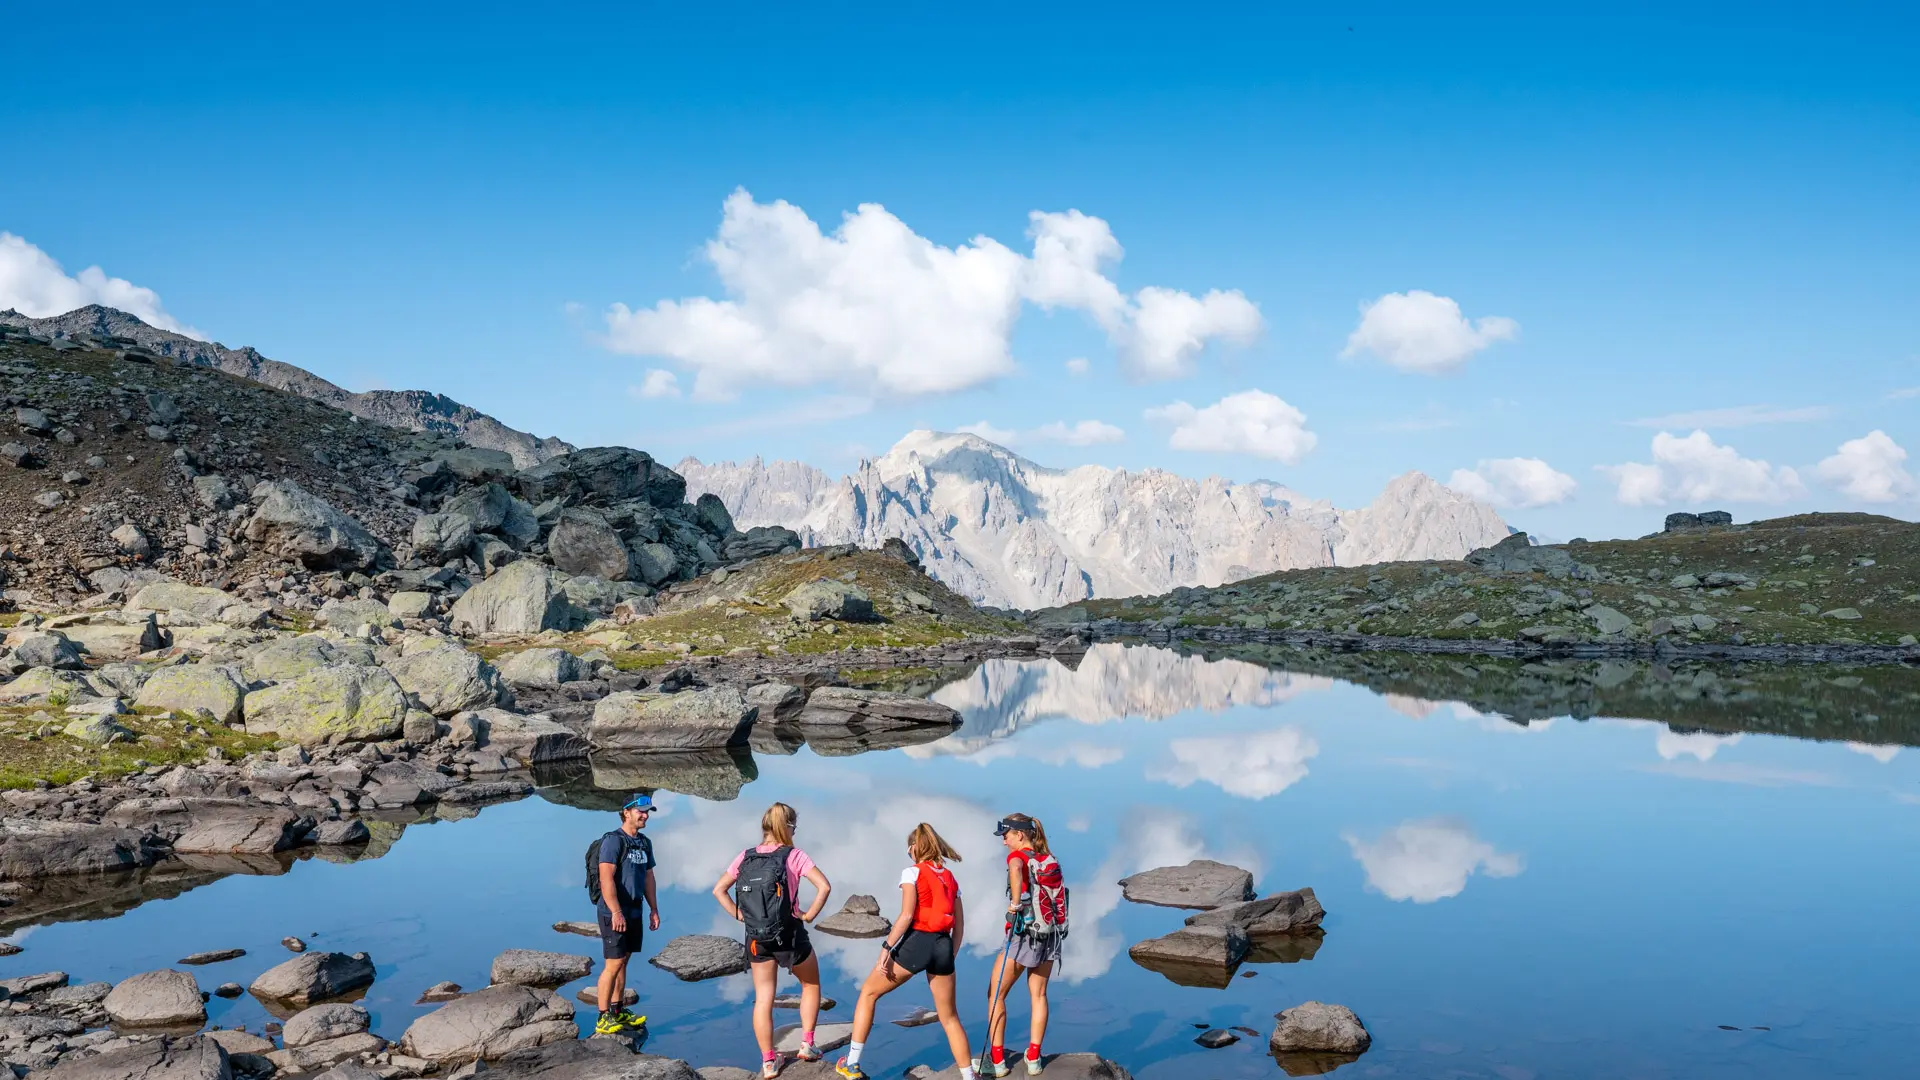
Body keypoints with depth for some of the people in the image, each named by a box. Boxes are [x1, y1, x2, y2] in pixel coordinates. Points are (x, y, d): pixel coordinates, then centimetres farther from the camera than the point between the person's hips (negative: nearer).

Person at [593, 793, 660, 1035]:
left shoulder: (644, 843, 12)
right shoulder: (613, 840, -13)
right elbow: (606, 878, -20)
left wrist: (653, 909, 17)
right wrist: (616, 912, -24)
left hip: (635, 912, 8)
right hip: (614, 914, -8)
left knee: (623, 962, 13)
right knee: (613, 964, -6)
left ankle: (618, 1011, 21)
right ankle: (603, 1019, 0)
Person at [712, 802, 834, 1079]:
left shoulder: (745, 857, 1)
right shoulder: (794, 856, -11)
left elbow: (719, 890, 4)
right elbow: (824, 886, -21)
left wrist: (740, 916, 4)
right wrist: (809, 915, -9)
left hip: (756, 938, 3)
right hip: (790, 934, -3)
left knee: (763, 999, 11)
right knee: (811, 985, 21)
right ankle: (806, 1045, 19)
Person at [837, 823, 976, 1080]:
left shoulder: (913, 872, -1)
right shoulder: (950, 877, 17)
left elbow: (907, 915, -12)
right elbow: (959, 926, 15)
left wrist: (886, 948, -10)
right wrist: (950, 957, 21)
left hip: (916, 942, -5)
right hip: (943, 946, 5)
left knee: (868, 993, 13)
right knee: (950, 1017, 16)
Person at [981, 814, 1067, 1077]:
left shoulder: (1018, 855, -10)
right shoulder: (1050, 859, 9)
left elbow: (1015, 869, -35)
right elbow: (1058, 894, 13)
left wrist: (1015, 904, -29)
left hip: (1024, 933, -6)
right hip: (1050, 933, 6)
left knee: (997, 995, 7)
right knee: (1038, 995, 13)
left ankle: (996, 1060, 9)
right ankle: (1033, 1058, 12)